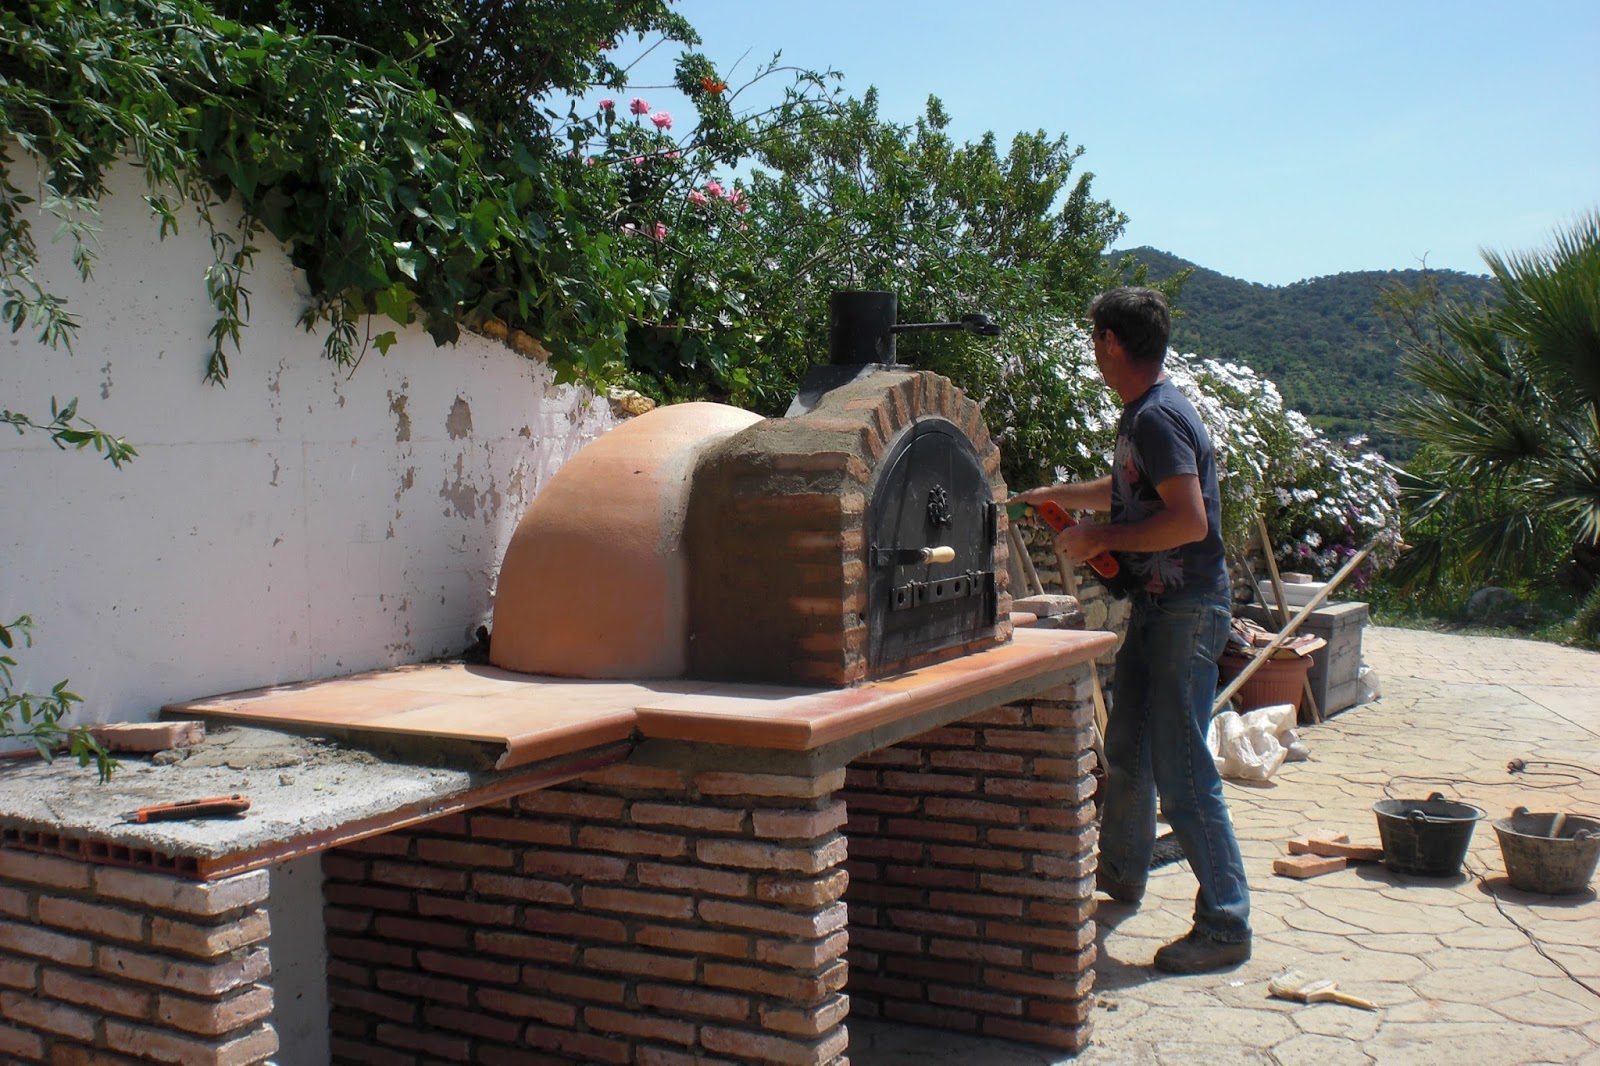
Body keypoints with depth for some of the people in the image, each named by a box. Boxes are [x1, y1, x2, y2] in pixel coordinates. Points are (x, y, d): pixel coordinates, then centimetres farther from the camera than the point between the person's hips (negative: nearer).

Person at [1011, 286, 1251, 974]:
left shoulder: (1157, 417, -19)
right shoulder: (1143, 413, 14)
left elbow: (1189, 520, -27)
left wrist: (1101, 539, -18)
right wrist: (1052, 496, 40)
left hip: (1187, 611, -11)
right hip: (1156, 607, 11)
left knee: (1181, 771, -8)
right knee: (1126, 749, 22)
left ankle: (1225, 926, 0)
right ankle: (1121, 872, 41)